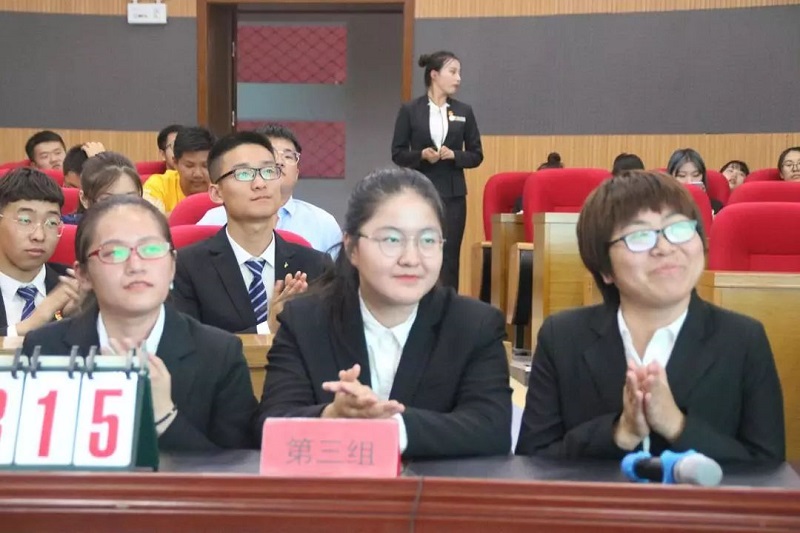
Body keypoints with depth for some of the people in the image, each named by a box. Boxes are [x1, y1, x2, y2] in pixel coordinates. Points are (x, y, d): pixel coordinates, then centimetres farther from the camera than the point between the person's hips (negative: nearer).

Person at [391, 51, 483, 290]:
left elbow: (476, 155, 8)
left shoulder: (464, 111, 6)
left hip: (453, 194, 2)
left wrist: (453, 155, -11)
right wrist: (422, 155, -16)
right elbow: (397, 153, 1)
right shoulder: (410, 110, -1)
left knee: (449, 257, 2)